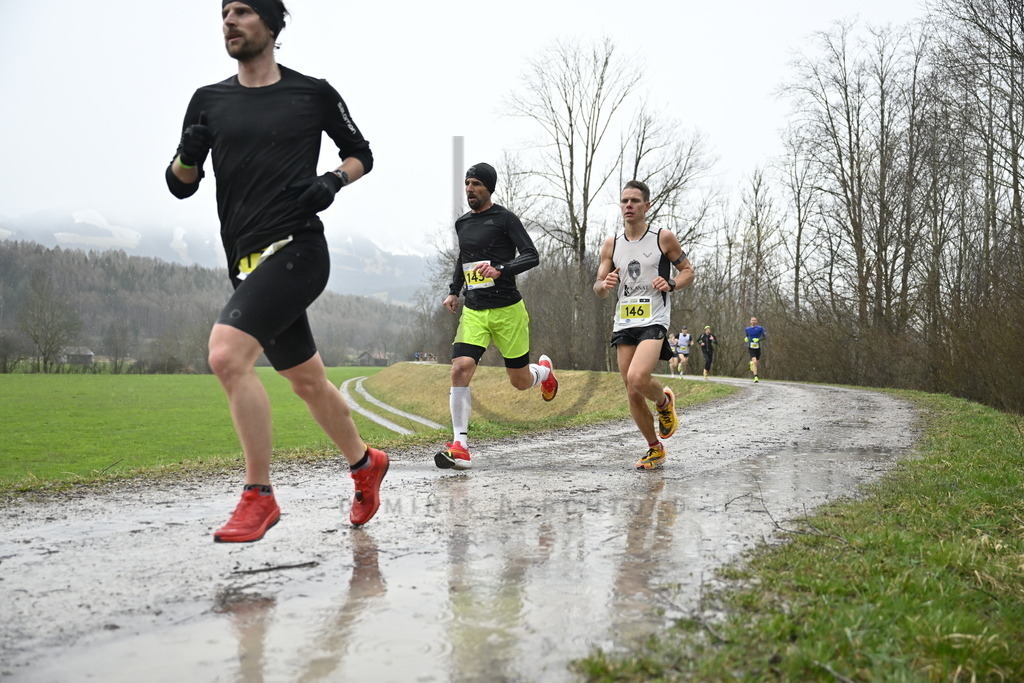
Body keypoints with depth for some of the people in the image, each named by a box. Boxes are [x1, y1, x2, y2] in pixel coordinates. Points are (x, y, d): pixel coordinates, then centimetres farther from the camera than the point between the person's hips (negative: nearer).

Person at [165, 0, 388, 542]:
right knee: (308, 381, 16)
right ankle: (365, 464, 39)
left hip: (295, 248, -6)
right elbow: (180, 186, 13)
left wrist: (334, 180, -5)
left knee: (227, 354, -24)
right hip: (248, 262, 6)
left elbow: (361, 154, 15)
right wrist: (188, 155, -9)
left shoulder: (314, 94, 3)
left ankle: (259, 496, -13)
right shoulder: (209, 101, 13)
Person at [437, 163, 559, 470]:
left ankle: (545, 370, 45)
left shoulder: (504, 218, -5)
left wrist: (500, 270, -26)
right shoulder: (462, 223, 13)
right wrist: (454, 291, 18)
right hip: (473, 311, 4)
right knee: (460, 369, -17)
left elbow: (532, 256, -12)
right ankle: (460, 446, -14)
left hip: (507, 309, -4)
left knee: (521, 382, 7)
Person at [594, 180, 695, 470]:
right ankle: (655, 450, 24)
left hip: (654, 321, -4)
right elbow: (598, 290, 10)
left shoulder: (664, 238, -2)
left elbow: (688, 271, 7)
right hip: (623, 323, 4)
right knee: (632, 393, 5)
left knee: (637, 379, -26)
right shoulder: (611, 245, 8)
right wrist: (604, 285, -14)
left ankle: (664, 402, 9)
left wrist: (670, 284, -13)